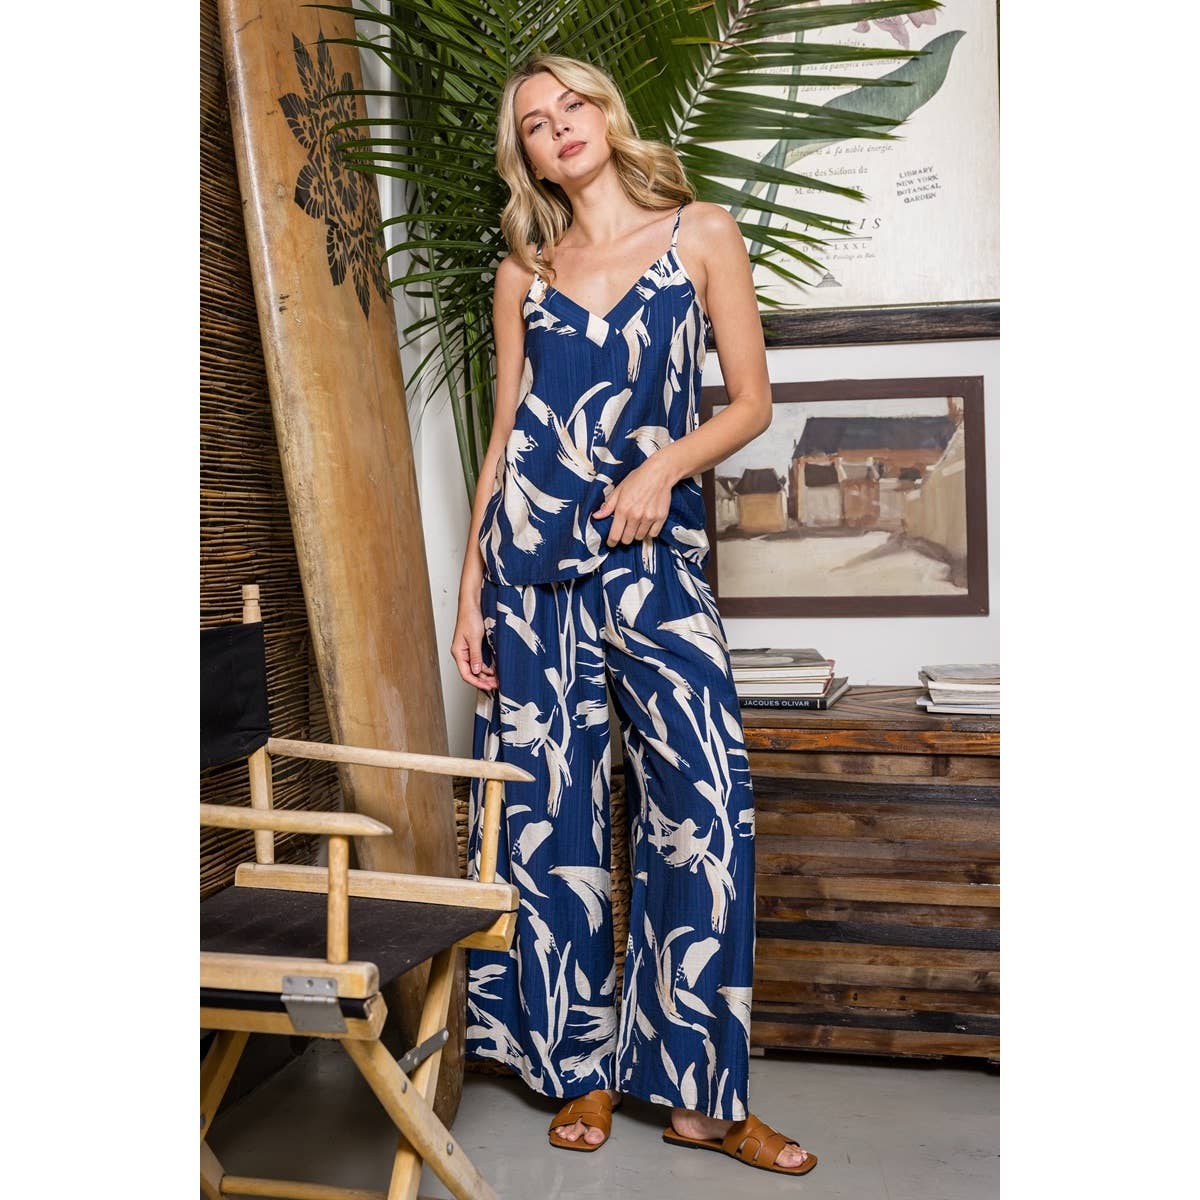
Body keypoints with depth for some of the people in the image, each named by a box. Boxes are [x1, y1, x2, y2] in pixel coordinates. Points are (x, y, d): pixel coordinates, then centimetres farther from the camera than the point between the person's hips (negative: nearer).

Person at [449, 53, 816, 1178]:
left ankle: (700, 1091, 1)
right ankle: (581, 1066, 17)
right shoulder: (523, 272, 14)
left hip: (651, 548, -2)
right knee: (551, 803, 2)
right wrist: (469, 593, 7)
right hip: (533, 553, 2)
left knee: (706, 797, -11)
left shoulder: (702, 233, 9)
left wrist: (667, 463, -13)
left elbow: (752, 400, 6)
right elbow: (503, 437, 13)